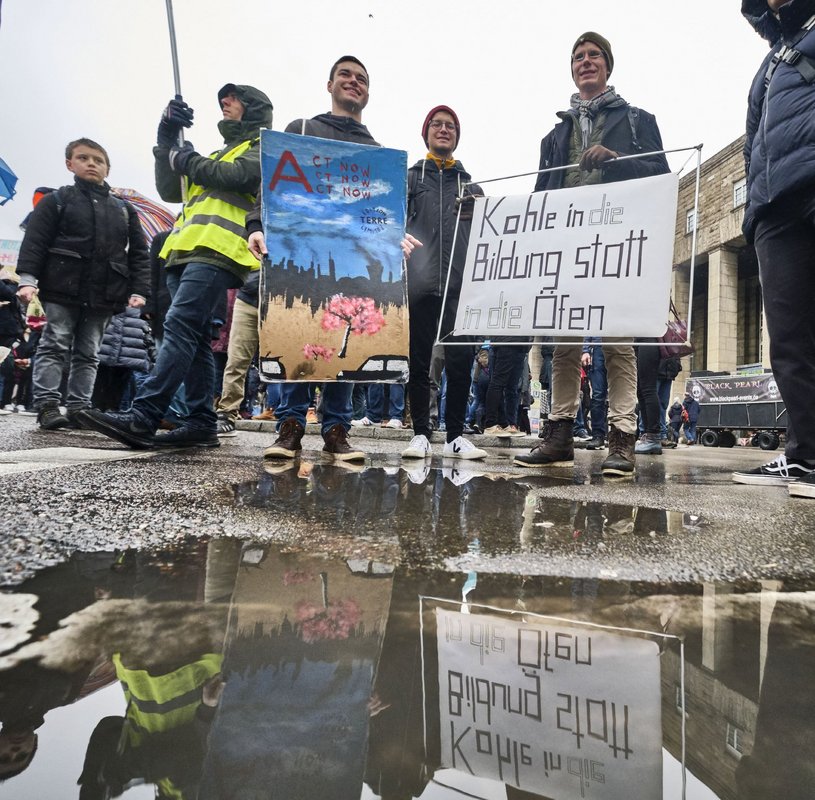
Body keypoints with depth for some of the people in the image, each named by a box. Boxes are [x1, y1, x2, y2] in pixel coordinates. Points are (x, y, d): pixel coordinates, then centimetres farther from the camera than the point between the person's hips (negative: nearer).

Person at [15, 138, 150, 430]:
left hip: (104, 294, 3)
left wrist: (139, 290, -1)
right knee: (55, 347, -4)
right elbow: (34, 240, 0)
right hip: (63, 288, -3)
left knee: (88, 353, 5)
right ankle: (47, 405, -4)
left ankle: (78, 407, 8)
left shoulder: (124, 209, 16)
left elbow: (139, 253, 11)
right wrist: (27, 278, -13)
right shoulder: (57, 200, 8)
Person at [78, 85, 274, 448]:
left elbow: (237, 176, -9)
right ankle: (202, 423, -1)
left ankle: (143, 416, -28)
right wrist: (167, 140, 18)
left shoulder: (263, 146, 13)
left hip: (218, 251, -9)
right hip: (188, 252, 9)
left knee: (179, 326, -21)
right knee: (193, 337, 0)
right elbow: (170, 191, 28)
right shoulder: (219, 154, 36)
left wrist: (189, 161, 6)